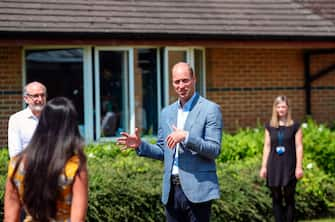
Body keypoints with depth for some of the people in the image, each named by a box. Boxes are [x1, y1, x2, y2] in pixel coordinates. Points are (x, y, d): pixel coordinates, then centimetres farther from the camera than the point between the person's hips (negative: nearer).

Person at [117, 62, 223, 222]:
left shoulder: (210, 110, -4)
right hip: (172, 190, 6)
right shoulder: (167, 112, 14)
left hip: (197, 190, -5)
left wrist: (186, 137, -23)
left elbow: (214, 150, -11)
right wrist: (140, 145, 0)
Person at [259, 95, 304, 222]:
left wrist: (299, 167, -7)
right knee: (276, 198, 4)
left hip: (289, 166, -2)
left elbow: (299, 147, -1)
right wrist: (264, 166, 6)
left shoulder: (295, 126, 1)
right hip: (274, 166, 2)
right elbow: (267, 147, 10)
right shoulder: (270, 126, 8)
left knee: (289, 198, 0)